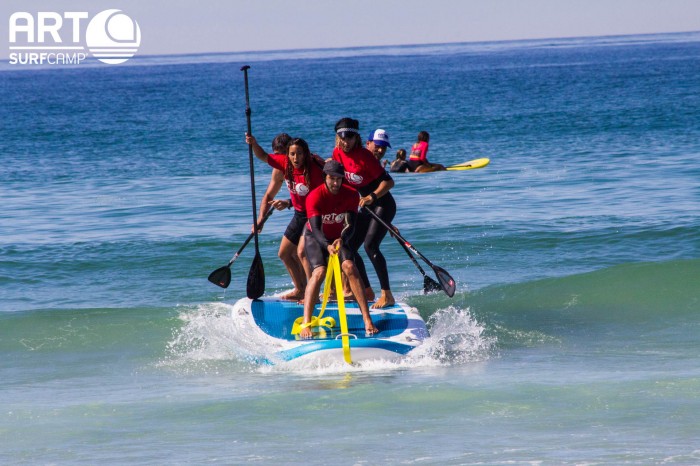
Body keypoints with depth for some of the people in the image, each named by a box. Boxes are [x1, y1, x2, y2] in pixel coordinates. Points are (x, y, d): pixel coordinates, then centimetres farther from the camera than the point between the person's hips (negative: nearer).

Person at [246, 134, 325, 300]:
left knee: (302, 252, -21)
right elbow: (263, 156, 4)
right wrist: (253, 143, -15)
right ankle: (300, 290, 26)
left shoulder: (313, 170, -25)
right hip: (299, 215, 9)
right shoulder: (285, 163, -6)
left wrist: (288, 203, -26)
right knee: (285, 253, 15)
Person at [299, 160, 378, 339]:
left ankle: (368, 320, -25)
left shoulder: (351, 195, -15)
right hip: (316, 237, -2)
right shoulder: (315, 197, -25)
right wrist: (327, 246, -53)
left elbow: (350, 225, -23)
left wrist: (342, 240, -45)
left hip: (339, 237, 2)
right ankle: (305, 324, -31)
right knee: (319, 271, -26)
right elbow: (316, 228, -34)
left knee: (349, 267, -23)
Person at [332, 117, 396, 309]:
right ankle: (367, 292, 17)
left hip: (383, 204, -8)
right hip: (367, 206, 8)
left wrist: (372, 196, -33)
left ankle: (387, 295, -21)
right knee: (349, 248, 5)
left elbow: (388, 181, -21)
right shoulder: (338, 153, 0)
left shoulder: (364, 156, -21)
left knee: (370, 245, -22)